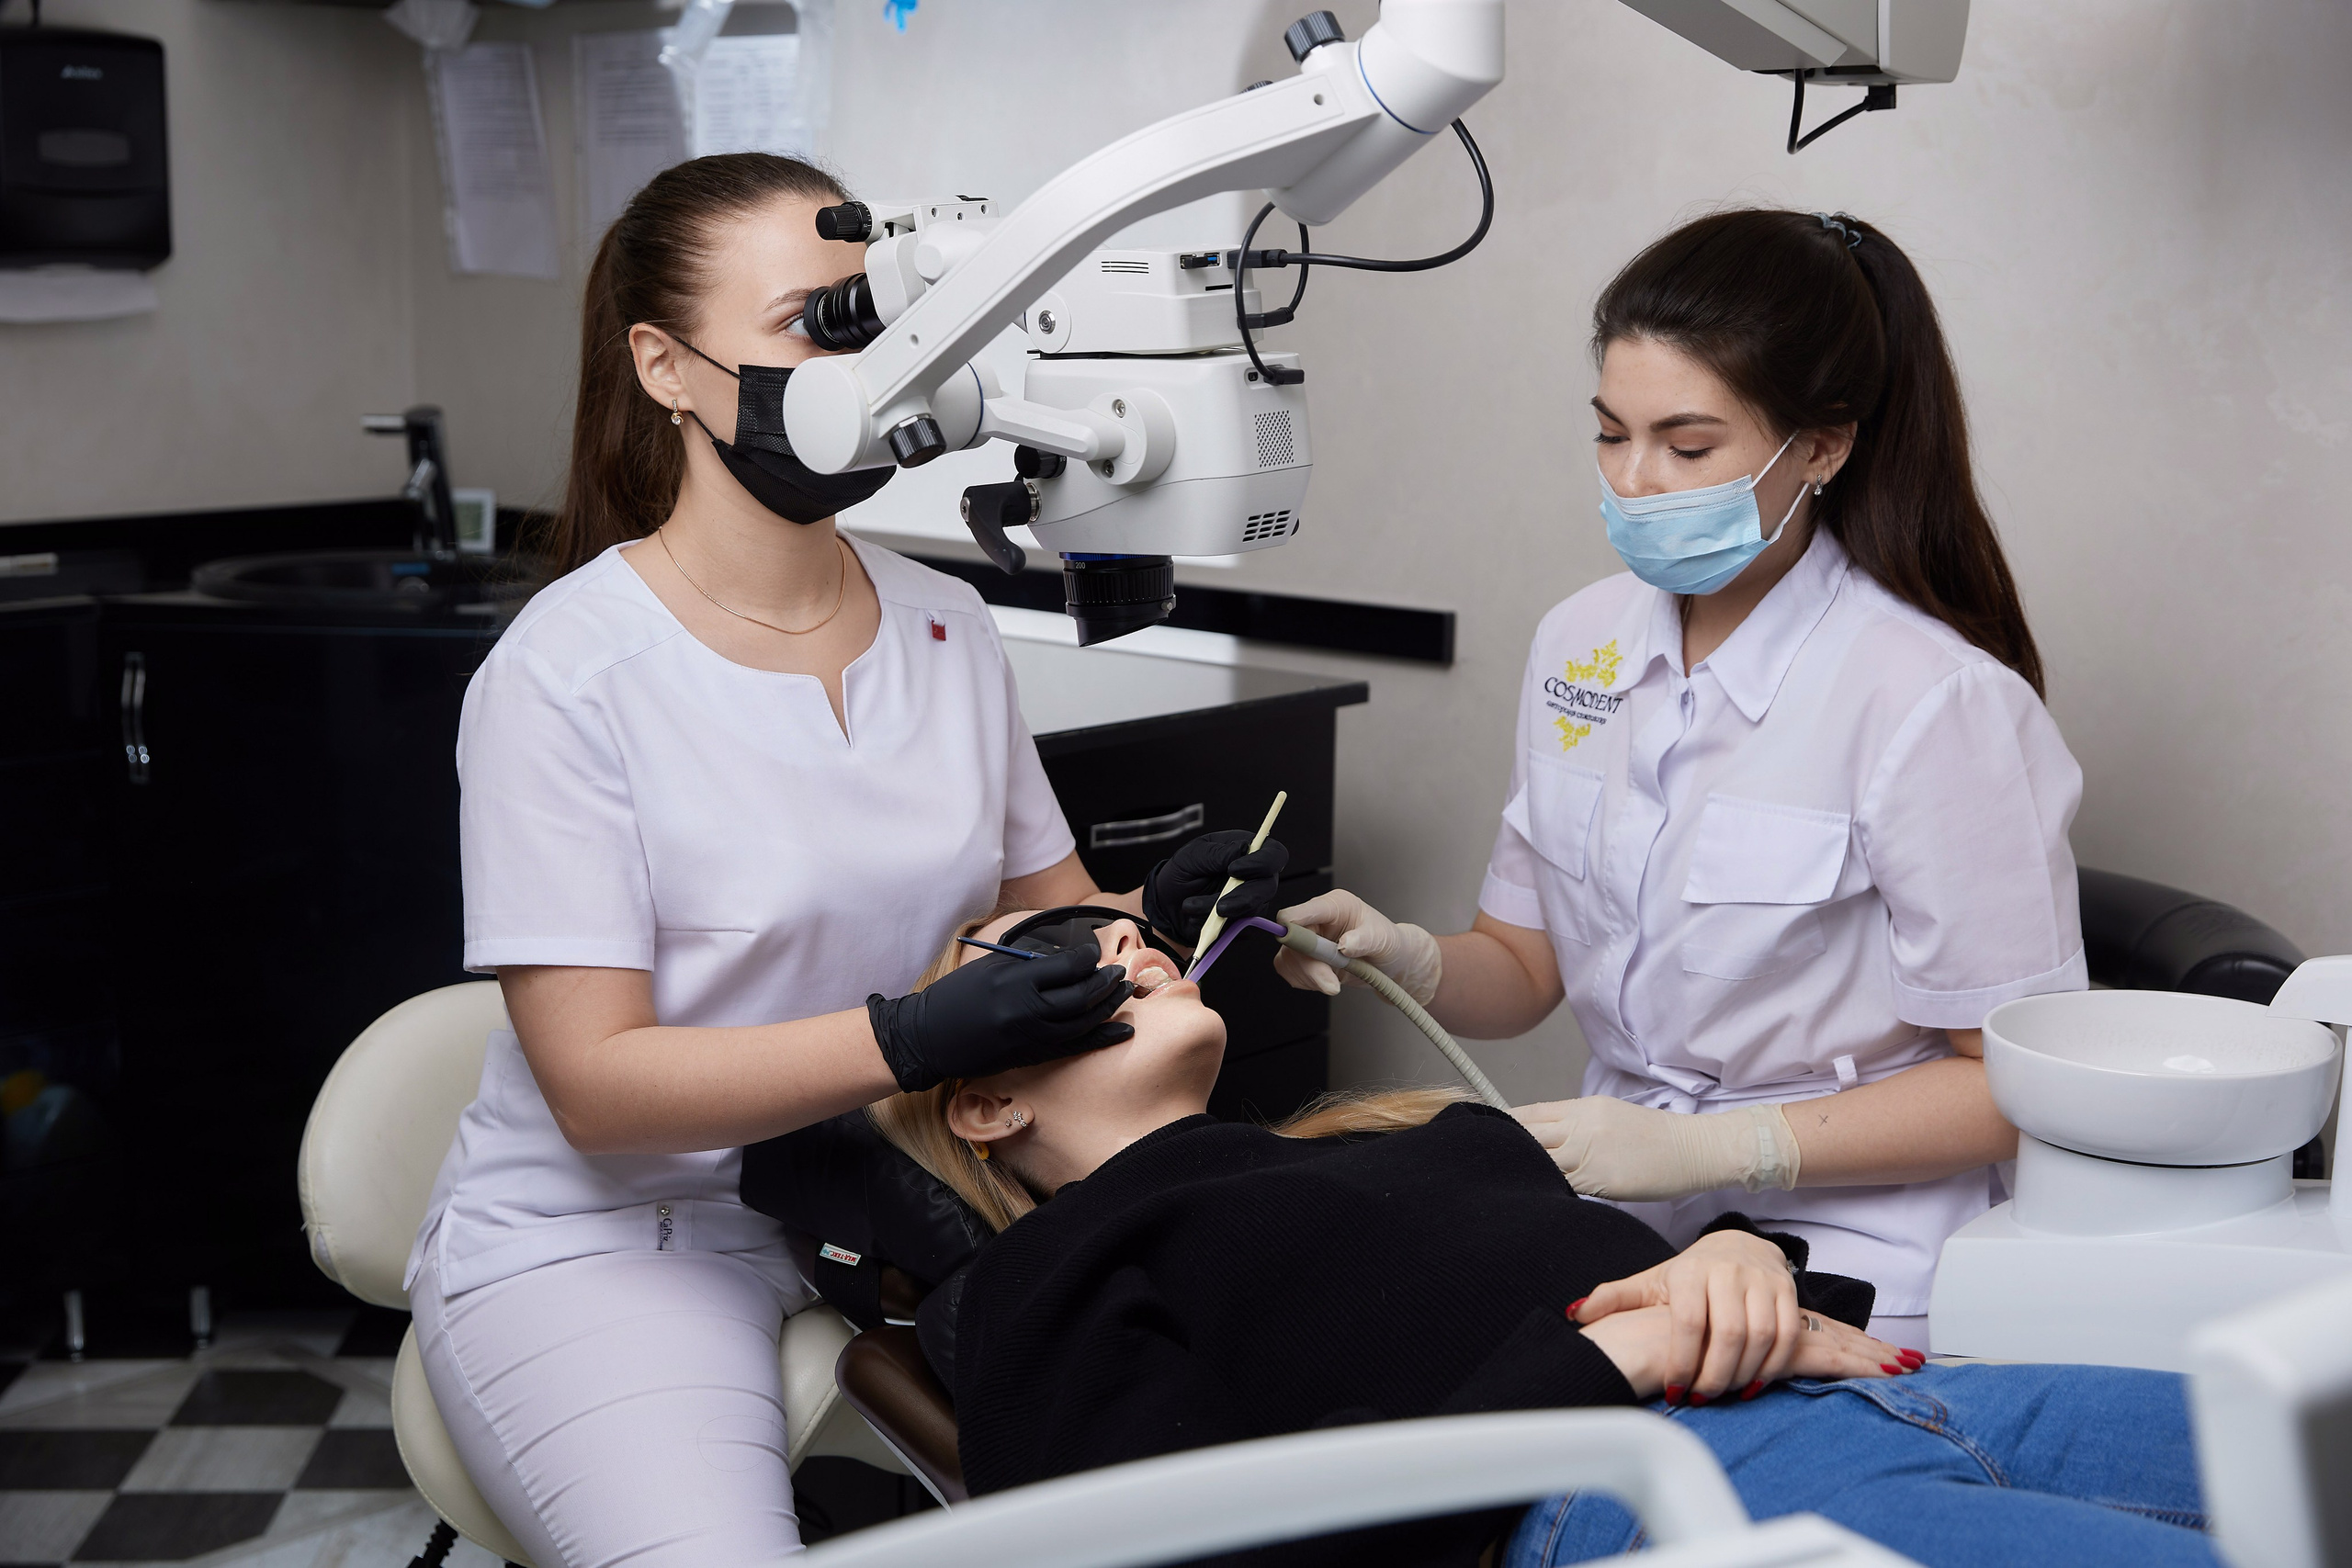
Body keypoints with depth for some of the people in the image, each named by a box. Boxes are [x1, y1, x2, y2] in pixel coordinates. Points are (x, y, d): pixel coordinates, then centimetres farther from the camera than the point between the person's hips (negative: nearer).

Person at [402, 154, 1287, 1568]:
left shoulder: (946, 624, 4)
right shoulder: (571, 672, -13)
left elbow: (1045, 905, 12)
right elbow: (598, 1081, -17)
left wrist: (1158, 914, -11)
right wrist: (909, 1042, -30)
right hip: (611, 1237, -5)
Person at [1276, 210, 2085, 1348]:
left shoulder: (1936, 701, -14)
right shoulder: (1579, 644, 6)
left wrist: (1706, 1146, -18)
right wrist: (1404, 958, -8)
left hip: (1844, 1246, -6)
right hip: (1612, 1211, 6)